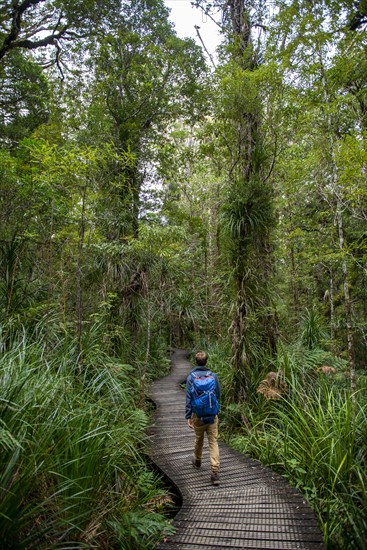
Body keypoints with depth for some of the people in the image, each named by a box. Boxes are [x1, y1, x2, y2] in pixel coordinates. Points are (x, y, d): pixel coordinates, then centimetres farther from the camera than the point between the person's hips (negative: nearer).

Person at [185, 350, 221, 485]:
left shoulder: (191, 377, -9)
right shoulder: (213, 375, -5)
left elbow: (188, 398, -8)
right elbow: (218, 395, 5)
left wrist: (188, 416, -2)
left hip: (197, 415, 0)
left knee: (198, 439, 21)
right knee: (213, 441, 3)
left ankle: (197, 461, 44)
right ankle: (215, 471, -5)